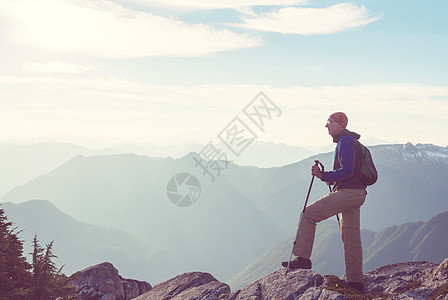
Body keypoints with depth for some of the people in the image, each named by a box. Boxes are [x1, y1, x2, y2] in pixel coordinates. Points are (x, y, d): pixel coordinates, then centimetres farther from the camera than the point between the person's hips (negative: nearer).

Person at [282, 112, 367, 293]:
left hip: (348, 192, -10)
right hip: (356, 193, 10)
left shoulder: (346, 141, -9)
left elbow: (347, 170, -20)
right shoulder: (347, 140, 23)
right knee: (351, 237, 9)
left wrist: (323, 176, -17)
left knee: (309, 214, -9)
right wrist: (332, 179, 17)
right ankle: (356, 282, 10)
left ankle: (303, 258, -8)